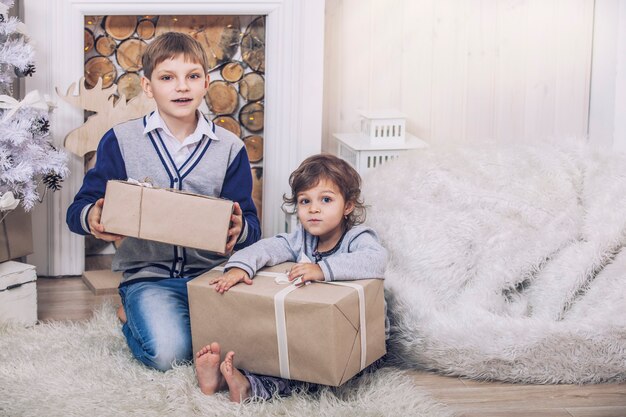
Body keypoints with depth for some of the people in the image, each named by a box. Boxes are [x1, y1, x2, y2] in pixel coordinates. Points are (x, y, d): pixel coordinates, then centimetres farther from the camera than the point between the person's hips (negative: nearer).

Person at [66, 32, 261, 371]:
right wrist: (91, 217, -23)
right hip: (148, 275, -2)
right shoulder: (120, 141, 1)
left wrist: (240, 229, -21)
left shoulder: (229, 147, 6)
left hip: (210, 271, 2)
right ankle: (132, 318, 10)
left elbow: (250, 225, 4)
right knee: (168, 352, -27)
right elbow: (78, 209, 2)